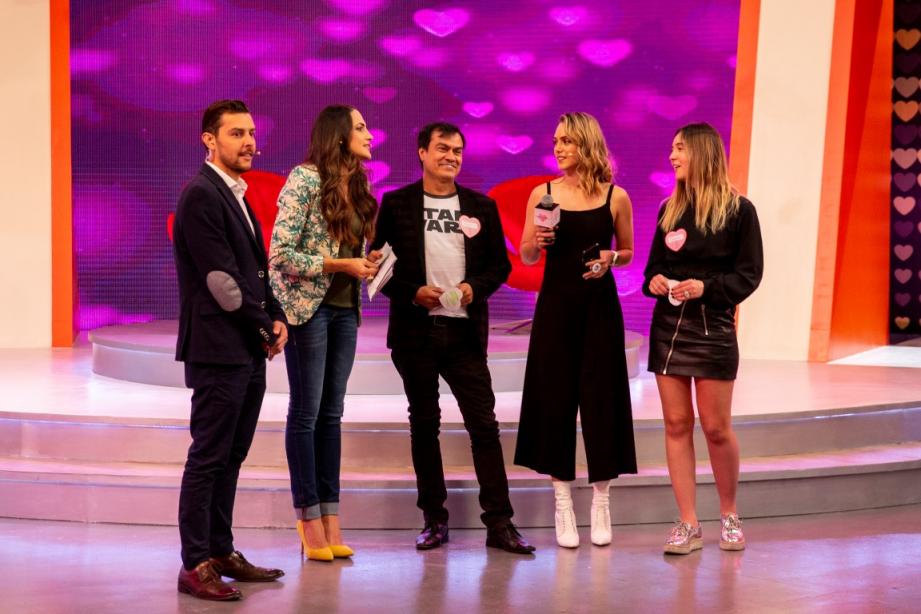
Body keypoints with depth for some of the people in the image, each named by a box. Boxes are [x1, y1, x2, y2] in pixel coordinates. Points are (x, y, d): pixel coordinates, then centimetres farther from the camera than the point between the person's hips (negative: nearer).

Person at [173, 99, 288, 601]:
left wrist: (276, 319, 4)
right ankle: (195, 566, 2)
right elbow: (220, 279, -16)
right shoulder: (201, 195, -12)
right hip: (218, 350, -9)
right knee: (208, 458, -4)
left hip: (249, 352, 9)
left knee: (231, 457, 13)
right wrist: (265, 328, -8)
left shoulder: (235, 195, 17)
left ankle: (221, 552, 22)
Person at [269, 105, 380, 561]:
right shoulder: (305, 180, -12)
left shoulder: (355, 188, 11)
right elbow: (281, 254, -16)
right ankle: (310, 519, 7)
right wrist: (340, 264, -16)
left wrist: (366, 266, 0)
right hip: (308, 306, -7)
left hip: (344, 309, 7)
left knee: (331, 414, 8)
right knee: (306, 413, 0)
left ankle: (330, 518, 13)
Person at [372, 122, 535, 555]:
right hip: (415, 332, -1)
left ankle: (499, 524, 0)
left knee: (484, 423, -3)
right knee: (424, 424, 7)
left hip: (465, 331, 1)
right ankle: (434, 520, 16)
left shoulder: (481, 206, 9)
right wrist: (413, 292, -13)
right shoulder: (397, 204, 3)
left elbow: (500, 264, 10)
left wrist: (475, 287, -9)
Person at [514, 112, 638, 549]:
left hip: (599, 306, -1)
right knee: (554, 399, 3)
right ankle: (562, 503, 12)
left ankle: (601, 502, 14)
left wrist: (610, 259, -11)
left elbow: (627, 253, 10)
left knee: (600, 398, 1)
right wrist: (536, 242, -14)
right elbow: (526, 257, 7)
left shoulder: (615, 197, 0)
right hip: (555, 304, 1)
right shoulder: (543, 194, 2)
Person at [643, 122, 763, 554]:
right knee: (676, 424, 3)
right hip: (667, 325, 4)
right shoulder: (669, 210, 11)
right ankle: (688, 525, 8)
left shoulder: (738, 210, -3)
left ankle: (729, 515, 21)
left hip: (713, 327, -4)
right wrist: (654, 282, -6)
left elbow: (749, 274, -5)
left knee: (716, 428, 1)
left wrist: (706, 286, -18)